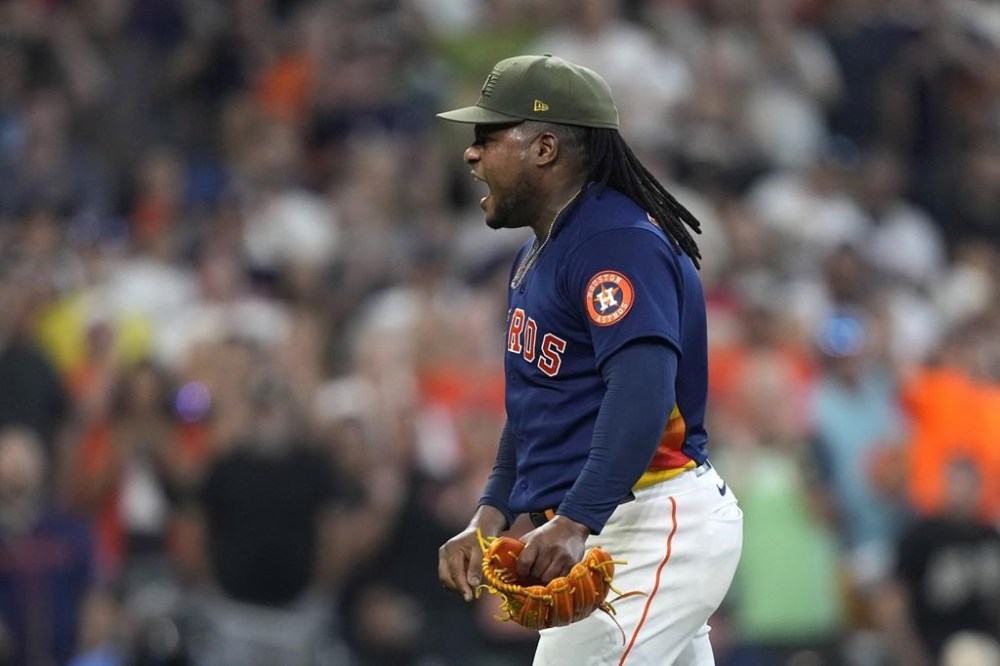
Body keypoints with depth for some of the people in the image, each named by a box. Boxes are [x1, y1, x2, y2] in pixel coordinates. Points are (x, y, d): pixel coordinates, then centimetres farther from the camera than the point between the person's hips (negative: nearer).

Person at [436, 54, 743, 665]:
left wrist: (574, 523, -39)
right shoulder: (541, 253, 19)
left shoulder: (620, 242, -15)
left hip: (655, 527, -11)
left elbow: (643, 394, -29)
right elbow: (534, 404, 26)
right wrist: (491, 516, 12)